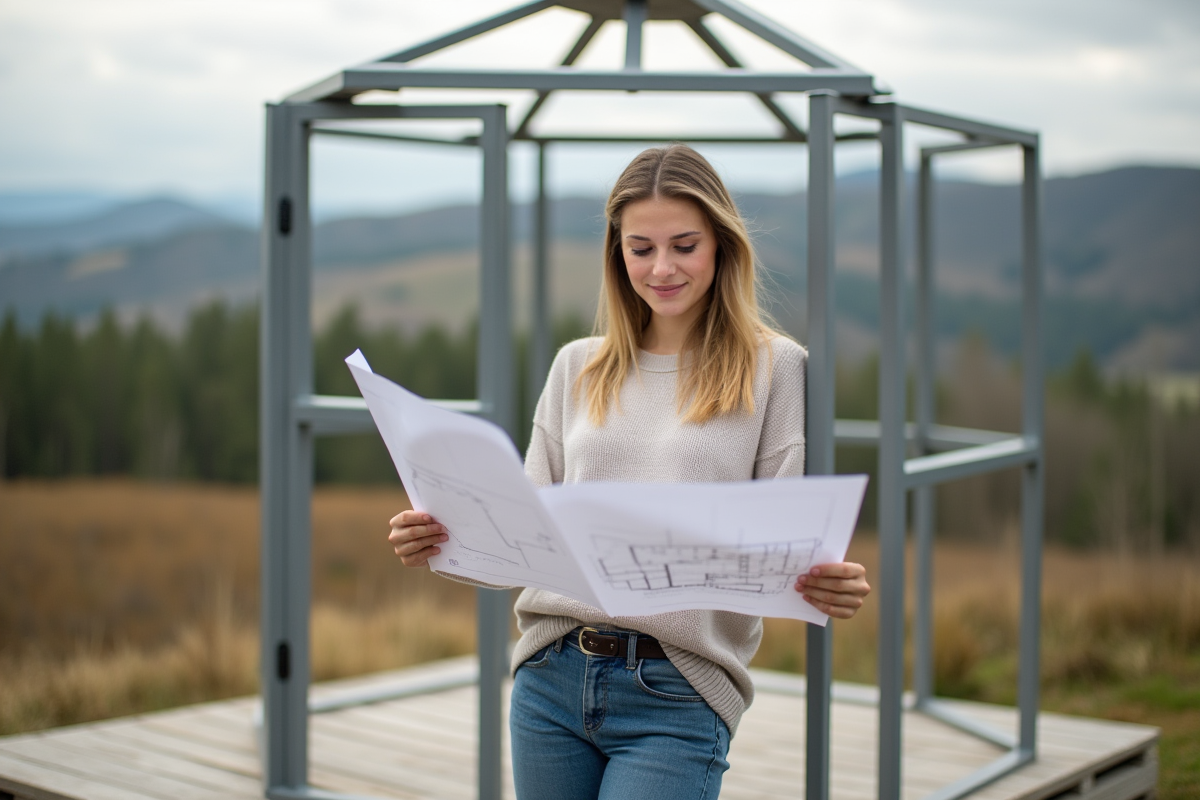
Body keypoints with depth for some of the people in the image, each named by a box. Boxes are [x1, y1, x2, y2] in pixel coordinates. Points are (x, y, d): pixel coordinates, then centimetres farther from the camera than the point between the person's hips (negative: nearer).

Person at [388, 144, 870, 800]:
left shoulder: (776, 368, 2)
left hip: (677, 696, -4)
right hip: (551, 675, 4)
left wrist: (833, 586, -23)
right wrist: (442, 542, -8)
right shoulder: (578, 367, 12)